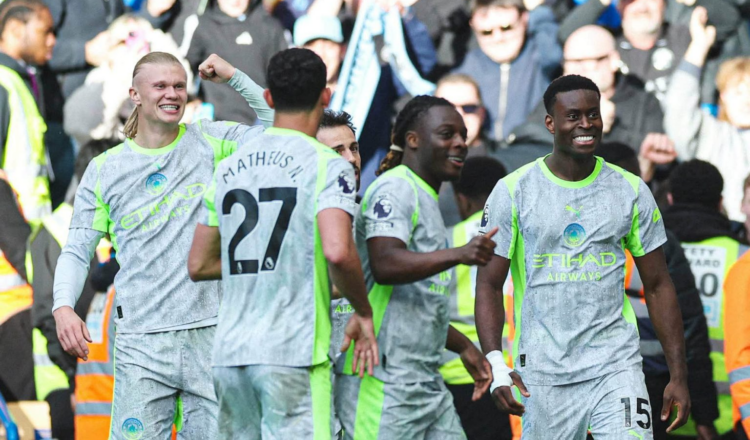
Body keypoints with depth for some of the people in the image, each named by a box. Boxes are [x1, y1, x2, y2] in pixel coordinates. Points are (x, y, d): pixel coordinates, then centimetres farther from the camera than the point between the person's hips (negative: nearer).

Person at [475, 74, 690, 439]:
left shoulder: (632, 191, 6)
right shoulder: (514, 191, 0)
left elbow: (657, 286, 10)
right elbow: (489, 285, -1)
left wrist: (678, 375, 4)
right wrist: (496, 365, -15)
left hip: (617, 365, 1)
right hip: (544, 373, -1)